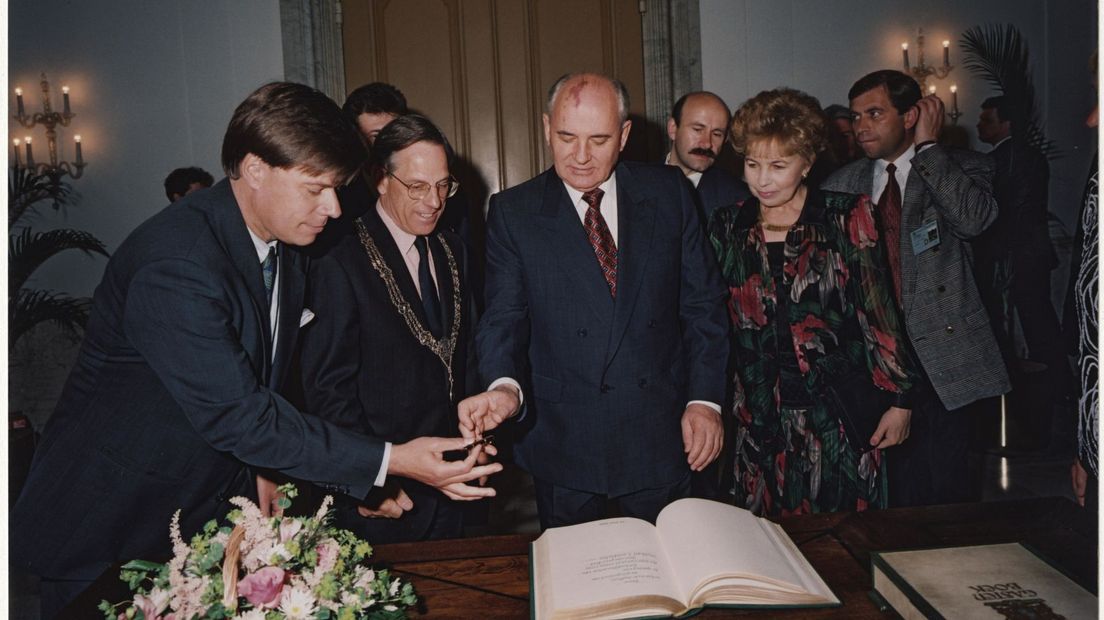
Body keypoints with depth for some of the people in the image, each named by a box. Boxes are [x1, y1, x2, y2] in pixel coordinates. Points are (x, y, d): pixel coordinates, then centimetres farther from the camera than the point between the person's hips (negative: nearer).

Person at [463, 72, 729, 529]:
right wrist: (506, 386, -28)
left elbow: (702, 303, 3)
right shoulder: (513, 212, -3)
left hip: (661, 435, 2)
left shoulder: (667, 192, 1)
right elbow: (503, 315, -8)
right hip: (563, 442, -1)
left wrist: (705, 398, -3)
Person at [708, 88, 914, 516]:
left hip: (838, 412, -2)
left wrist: (900, 400, -2)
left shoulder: (846, 218, -2)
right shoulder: (728, 227, 5)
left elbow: (879, 313, -2)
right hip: (759, 420, 3)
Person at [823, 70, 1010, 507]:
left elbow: (974, 218, -18)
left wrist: (927, 145, -10)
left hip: (939, 361, -2)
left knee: (943, 497, 2)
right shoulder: (841, 185, 12)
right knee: (883, 499, 7)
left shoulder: (962, 168, 4)